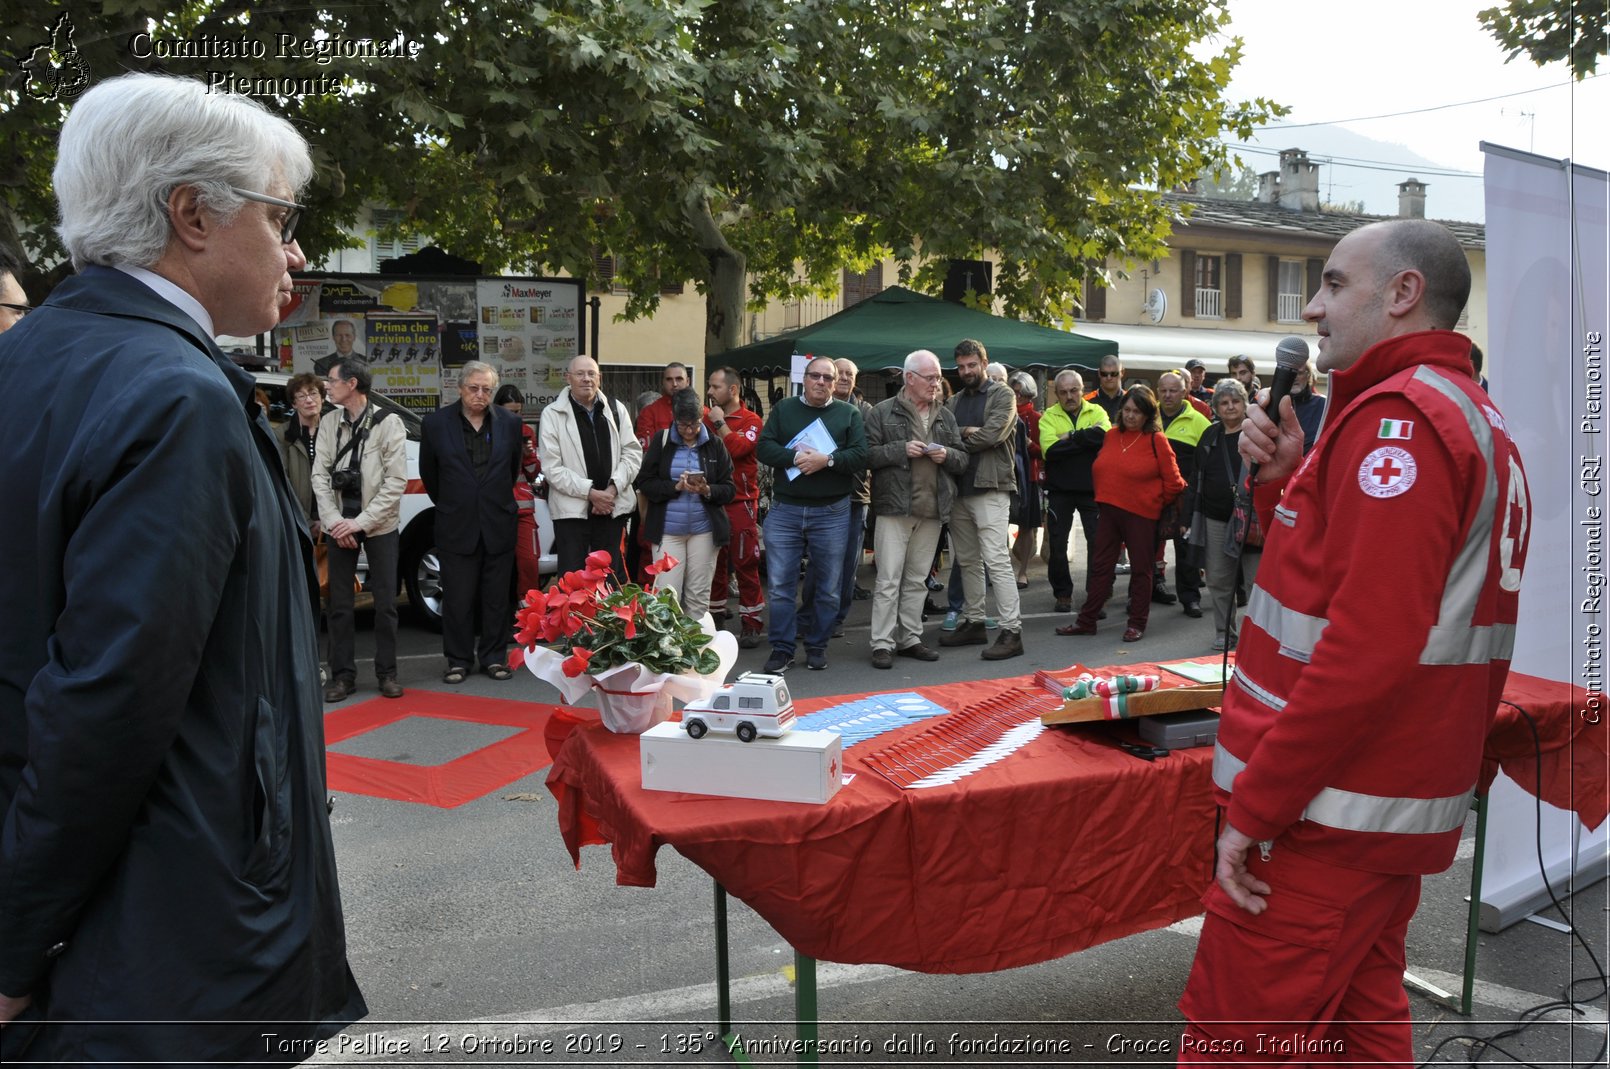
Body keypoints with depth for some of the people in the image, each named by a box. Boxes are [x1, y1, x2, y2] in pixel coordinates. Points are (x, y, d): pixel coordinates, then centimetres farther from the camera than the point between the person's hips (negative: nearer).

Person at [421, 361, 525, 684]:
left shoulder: (510, 423, 2)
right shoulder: (436, 423, -2)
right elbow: (428, 473, 10)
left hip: (498, 525, 1)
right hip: (456, 526, -1)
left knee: (497, 597, 7)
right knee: (458, 599, 3)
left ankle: (493, 657, 19)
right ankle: (458, 660, 14)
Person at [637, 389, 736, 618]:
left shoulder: (714, 444, 3)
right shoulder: (661, 441, 3)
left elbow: (729, 490, 2)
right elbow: (645, 483, -1)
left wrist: (707, 490, -17)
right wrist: (676, 486, -15)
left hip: (704, 529, 1)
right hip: (667, 529, -1)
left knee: (699, 596, 5)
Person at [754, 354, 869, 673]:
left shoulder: (849, 413, 6)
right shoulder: (783, 409, 9)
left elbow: (860, 456, -5)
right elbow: (764, 449, -1)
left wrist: (827, 460, -19)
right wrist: (795, 458, -17)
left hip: (831, 512, 0)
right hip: (785, 509, 1)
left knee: (828, 587, 6)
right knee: (779, 584, 0)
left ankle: (817, 646, 20)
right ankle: (782, 647, 10)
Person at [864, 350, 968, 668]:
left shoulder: (945, 416, 14)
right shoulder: (884, 412, -1)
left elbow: (963, 459, 16)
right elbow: (868, 453, -6)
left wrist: (947, 455, -5)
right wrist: (902, 449, -16)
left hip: (932, 510, 5)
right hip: (895, 507, -5)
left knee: (917, 580, 12)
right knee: (889, 580, -5)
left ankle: (909, 638, 20)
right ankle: (882, 644, 0)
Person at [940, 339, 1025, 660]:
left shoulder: (1002, 395, -2)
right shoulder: (955, 401, 17)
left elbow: (992, 435, -15)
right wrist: (967, 433, -13)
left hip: (990, 488, -7)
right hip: (960, 488, 7)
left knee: (996, 559, -12)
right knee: (968, 560, 13)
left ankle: (1011, 631, -11)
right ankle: (973, 622, 23)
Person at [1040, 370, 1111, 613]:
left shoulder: (1096, 411, 2)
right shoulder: (1049, 416, 0)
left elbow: (1104, 436, -20)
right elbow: (1050, 450, -17)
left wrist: (1071, 437, -17)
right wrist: (1086, 439, -16)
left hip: (1092, 488, 0)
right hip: (1059, 490, 0)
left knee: (1097, 543, 2)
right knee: (1057, 545, 6)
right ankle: (1063, 594, 22)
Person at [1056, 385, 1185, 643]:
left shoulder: (1156, 440, -9)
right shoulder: (1112, 435, 7)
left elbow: (1172, 480, -6)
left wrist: (1157, 503, 5)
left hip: (1141, 514, -5)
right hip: (1109, 510, 5)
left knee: (1140, 569, 6)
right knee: (1100, 565, 10)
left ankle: (1137, 624, 16)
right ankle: (1086, 620, 16)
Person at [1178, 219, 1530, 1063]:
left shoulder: (1398, 417, -17)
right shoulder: (1473, 419, 17)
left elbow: (1367, 645, -25)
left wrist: (1253, 805, -20)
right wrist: (1287, 482, 3)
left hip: (1330, 808, -10)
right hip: (1404, 802, 10)